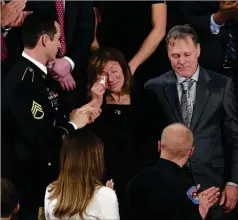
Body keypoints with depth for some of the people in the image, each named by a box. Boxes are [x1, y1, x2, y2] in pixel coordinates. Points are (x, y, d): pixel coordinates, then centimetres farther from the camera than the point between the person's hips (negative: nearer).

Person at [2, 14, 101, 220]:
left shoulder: (40, 74, 7)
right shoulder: (24, 82, -25)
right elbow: (42, 140, -29)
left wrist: (78, 114, -1)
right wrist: (73, 125, -13)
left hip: (52, 172, 10)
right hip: (35, 180, -10)